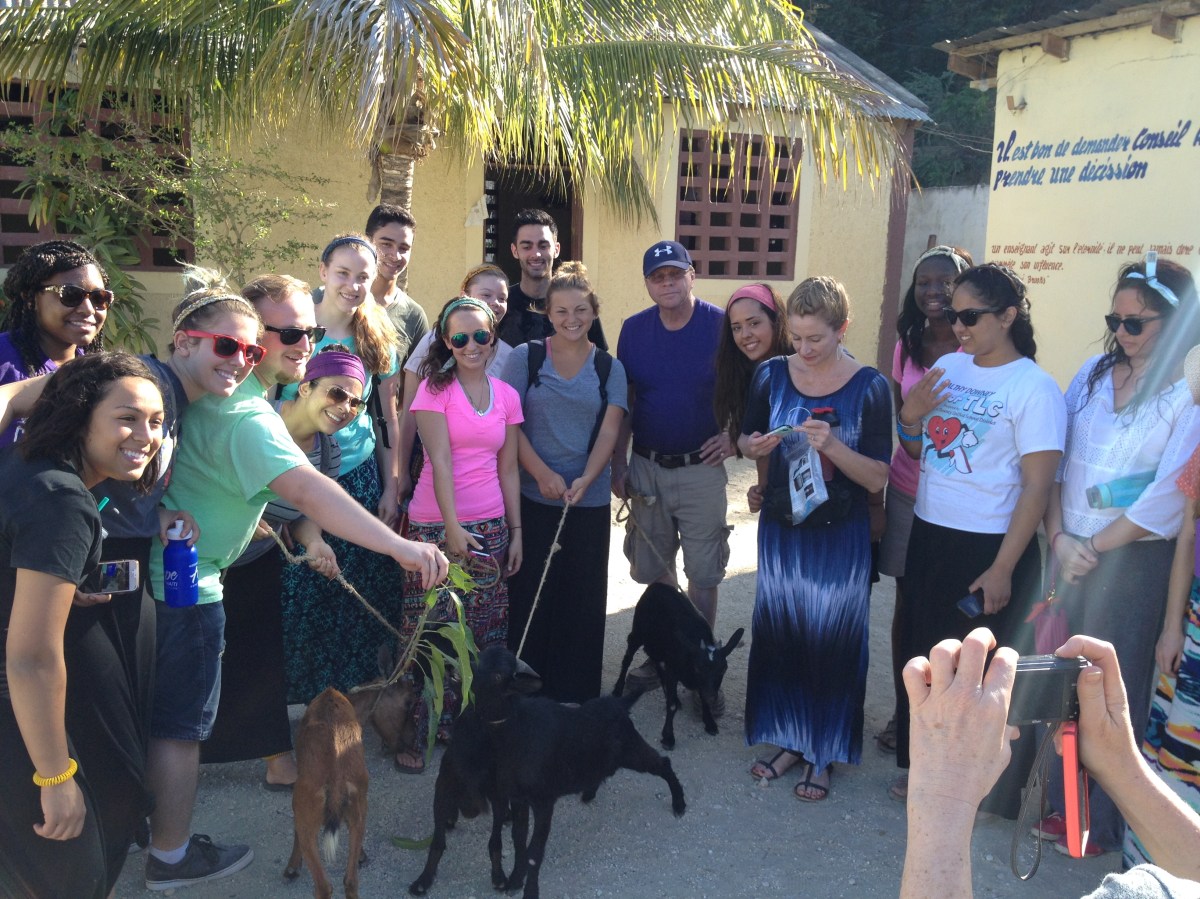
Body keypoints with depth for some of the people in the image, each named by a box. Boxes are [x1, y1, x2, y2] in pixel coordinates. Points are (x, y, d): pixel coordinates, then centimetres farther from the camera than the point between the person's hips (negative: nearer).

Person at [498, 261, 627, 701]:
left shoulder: (610, 368, 6)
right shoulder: (525, 357, 2)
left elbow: (608, 431, -2)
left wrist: (585, 480, -17)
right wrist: (542, 473, -15)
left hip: (590, 500, 2)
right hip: (532, 497, -1)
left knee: (582, 597, 6)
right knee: (529, 592, 3)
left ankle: (575, 694, 20)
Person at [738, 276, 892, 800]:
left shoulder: (869, 387, -11)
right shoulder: (772, 375, -3)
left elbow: (877, 478, -12)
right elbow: (746, 442, 10)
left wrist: (832, 446, -28)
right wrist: (755, 446, -13)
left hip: (839, 537, -3)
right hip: (780, 529, 3)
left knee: (831, 641, 6)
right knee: (778, 634, 12)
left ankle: (822, 756, 23)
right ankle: (788, 740, 31)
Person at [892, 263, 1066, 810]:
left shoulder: (1033, 388, -13)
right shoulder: (946, 367, 5)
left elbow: (1037, 486, -15)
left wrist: (1003, 569, -17)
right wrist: (910, 416, -7)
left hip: (987, 547, -6)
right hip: (929, 534, 6)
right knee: (922, 654, 15)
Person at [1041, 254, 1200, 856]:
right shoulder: (1093, 375, 6)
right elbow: (1056, 461, 5)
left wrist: (1094, 549, -13)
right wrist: (1059, 538, -6)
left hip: (1135, 560, -5)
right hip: (1073, 553, 5)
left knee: (1118, 692, 6)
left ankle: (1106, 824, 23)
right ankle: (1064, 803, 29)